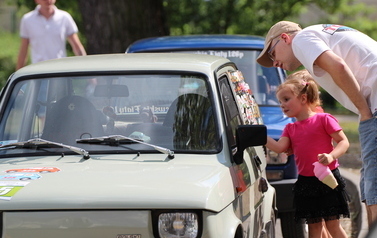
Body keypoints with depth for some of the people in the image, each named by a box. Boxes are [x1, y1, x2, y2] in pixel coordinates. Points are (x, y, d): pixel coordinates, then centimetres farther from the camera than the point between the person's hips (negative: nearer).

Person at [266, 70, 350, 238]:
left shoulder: (323, 120, -6)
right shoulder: (290, 128, 11)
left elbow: (344, 142, -8)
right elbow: (279, 147, -4)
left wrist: (331, 156, -25)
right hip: (305, 183, 5)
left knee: (332, 224, -3)